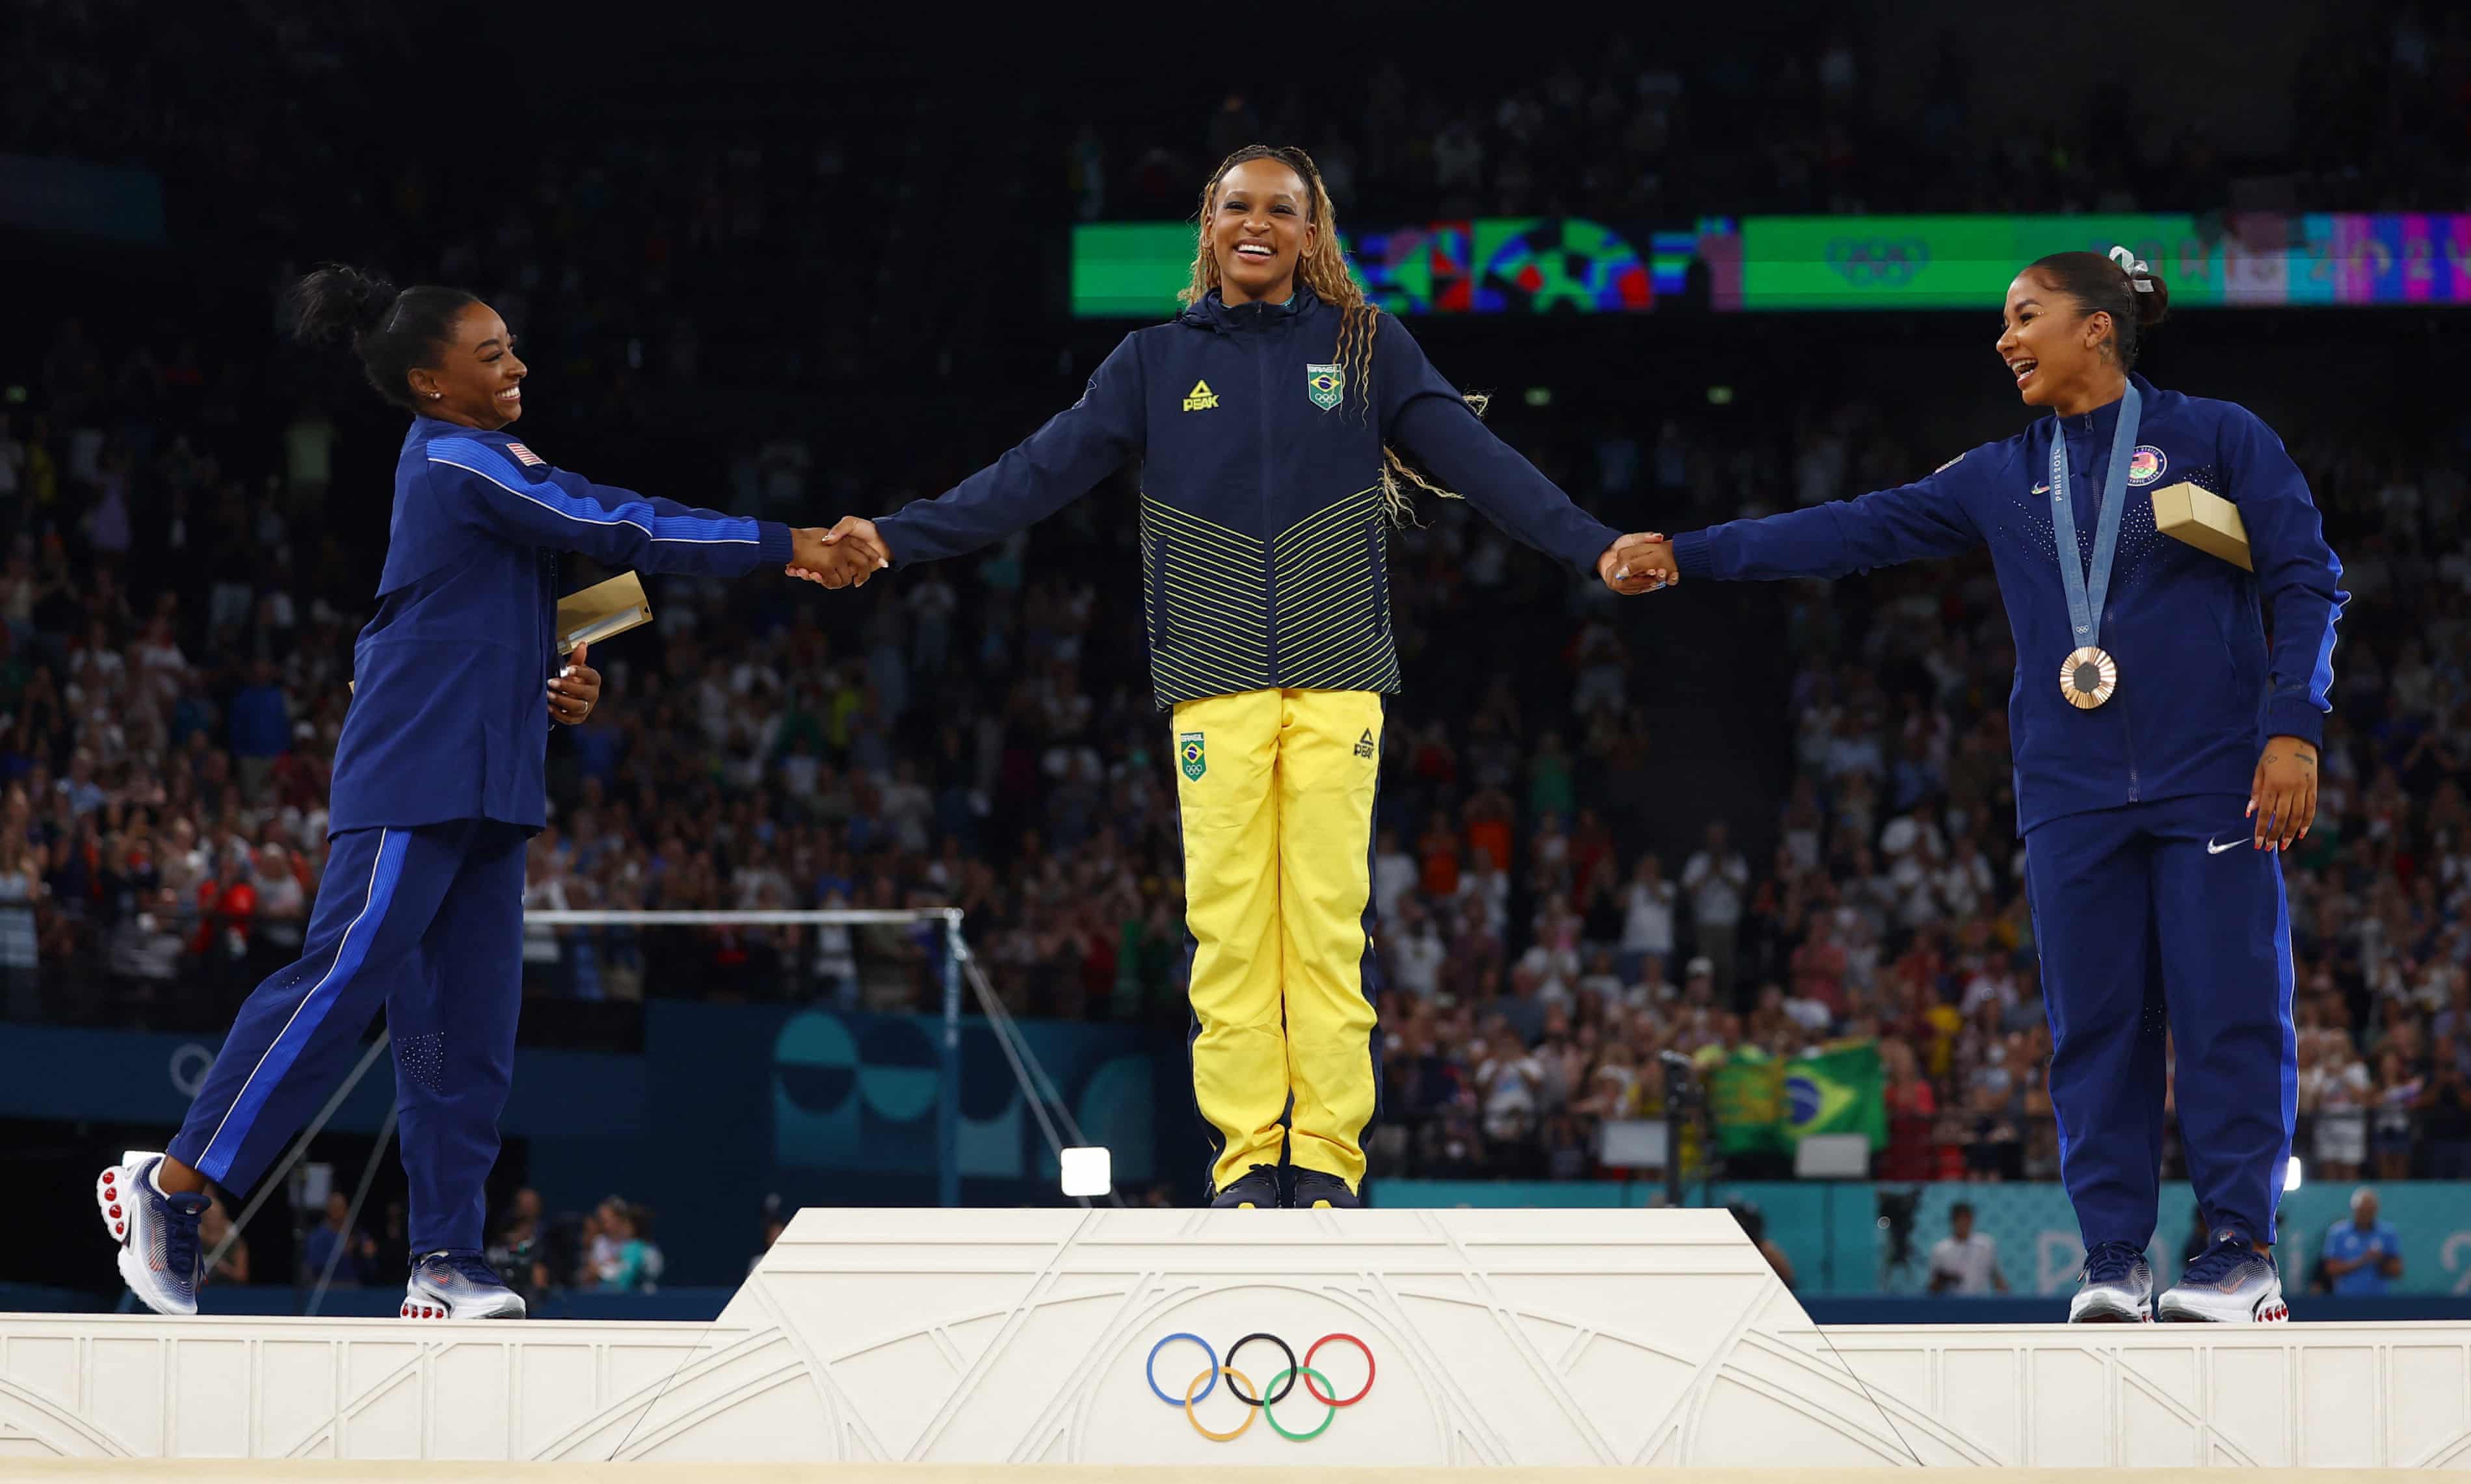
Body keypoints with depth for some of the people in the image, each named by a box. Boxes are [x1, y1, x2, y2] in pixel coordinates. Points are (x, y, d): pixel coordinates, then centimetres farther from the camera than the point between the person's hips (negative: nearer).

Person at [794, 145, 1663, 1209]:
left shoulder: (1368, 348, 9)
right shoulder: (1156, 362, 10)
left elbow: (1475, 460, 2)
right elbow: (1040, 471, 6)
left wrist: (1591, 546, -10)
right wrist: (900, 539, -3)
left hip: (1338, 680, -1)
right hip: (1216, 680, 1)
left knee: (1331, 920, -4)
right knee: (1227, 924, -4)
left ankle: (1329, 1159, 0)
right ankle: (1245, 1158, 1)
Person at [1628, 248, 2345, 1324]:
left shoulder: (2218, 440, 4)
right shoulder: (2003, 480, 15)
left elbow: (2305, 582, 2)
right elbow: (1858, 530, 13)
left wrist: (2294, 729, -9)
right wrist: (1689, 555, 8)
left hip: (2208, 783, -4)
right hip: (2072, 792, 4)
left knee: (2230, 1011, -6)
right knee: (2094, 1023, 1)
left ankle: (2243, 1254, -2)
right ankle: (2112, 1258, 5)